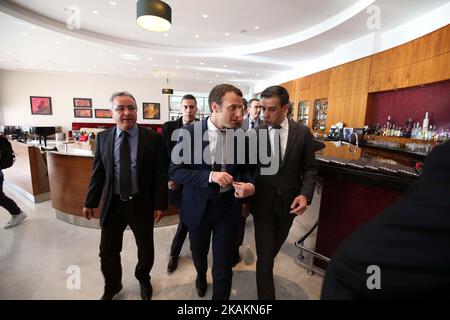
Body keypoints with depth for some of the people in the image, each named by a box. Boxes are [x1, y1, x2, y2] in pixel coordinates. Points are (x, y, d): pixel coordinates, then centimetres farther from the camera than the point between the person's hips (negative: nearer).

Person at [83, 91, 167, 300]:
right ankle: (112, 286, 46)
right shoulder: (103, 138, -1)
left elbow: (161, 174, -9)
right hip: (112, 204, 2)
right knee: (107, 252, 16)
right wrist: (90, 202, 7)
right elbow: (98, 172, 5)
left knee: (146, 250, 17)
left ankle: (143, 280, 48)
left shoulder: (153, 138, -10)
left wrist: (160, 204, -10)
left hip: (142, 204, -2)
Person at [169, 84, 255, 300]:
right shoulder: (190, 132, -15)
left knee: (224, 264, 7)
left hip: (227, 205, 0)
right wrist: (209, 176, -29)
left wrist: (249, 185, -19)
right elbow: (174, 171, -15)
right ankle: (201, 276, 62)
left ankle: (220, 297, 37)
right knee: (199, 253, 26)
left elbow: (245, 168, 4)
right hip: (198, 205, 0)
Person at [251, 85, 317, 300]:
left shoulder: (302, 133, -6)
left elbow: (309, 169, -2)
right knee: (265, 255, 4)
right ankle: (266, 296, 25)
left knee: (274, 248, 25)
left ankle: (266, 264, 55)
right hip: (262, 202, -2)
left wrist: (305, 194, -17)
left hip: (289, 202, 2)